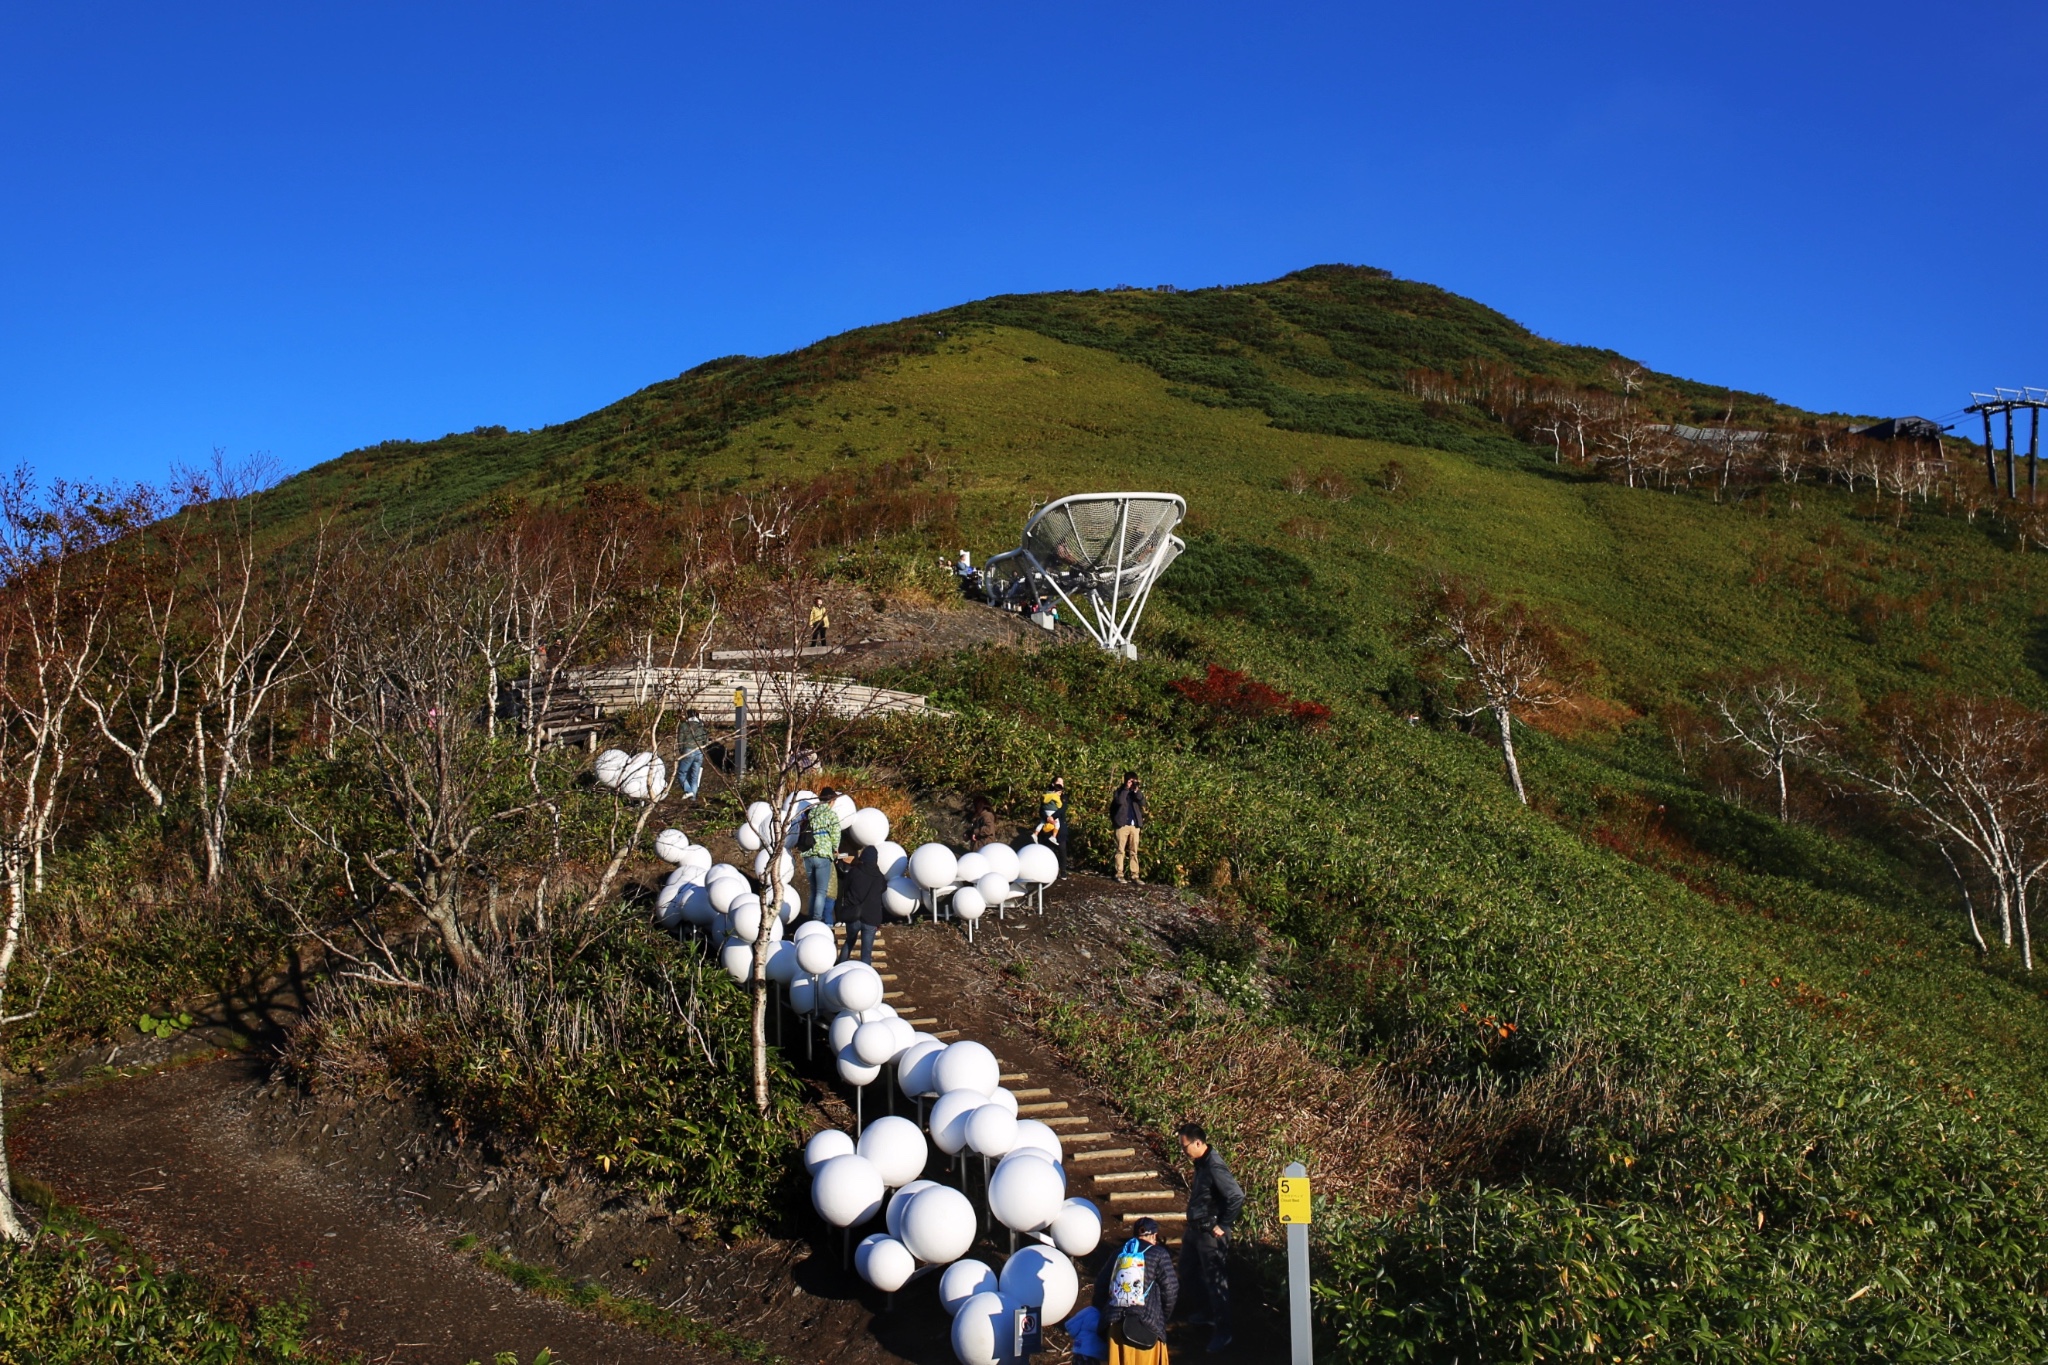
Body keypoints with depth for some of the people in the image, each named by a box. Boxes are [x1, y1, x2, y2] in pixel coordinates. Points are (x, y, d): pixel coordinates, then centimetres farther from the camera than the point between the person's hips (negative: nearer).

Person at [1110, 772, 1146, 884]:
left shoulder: (1136, 792, 12)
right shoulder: (1120, 791, 1)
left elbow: (1143, 803, -4)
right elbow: (1119, 801, -19)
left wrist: (1136, 791, -12)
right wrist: (1126, 788, -16)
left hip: (1135, 825, 4)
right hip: (1122, 824, -4)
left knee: (1134, 851, 4)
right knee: (1121, 850, -2)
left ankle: (1134, 875, 4)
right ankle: (1119, 874, 0)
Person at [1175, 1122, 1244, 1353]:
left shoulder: (1214, 1167, -26)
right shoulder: (1201, 1162, 3)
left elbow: (1237, 1196, -31)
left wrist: (1223, 1226, -21)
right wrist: (1192, 1225, 13)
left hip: (1210, 1233, -10)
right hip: (1195, 1229, 10)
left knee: (1215, 1281, 0)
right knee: (1189, 1271, 24)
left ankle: (1222, 1331, 12)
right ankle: (1205, 1313, 42)